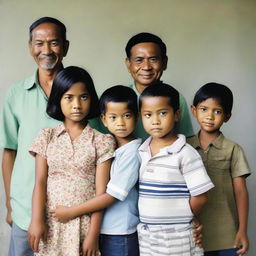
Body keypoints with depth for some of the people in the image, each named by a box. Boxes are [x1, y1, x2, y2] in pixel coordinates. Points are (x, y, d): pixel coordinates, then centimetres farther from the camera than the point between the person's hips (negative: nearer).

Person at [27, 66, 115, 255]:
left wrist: (94, 233, -9)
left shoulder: (101, 141, -3)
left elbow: (101, 190, -6)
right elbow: (40, 182, 0)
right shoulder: (47, 137, 4)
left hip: (86, 223, -1)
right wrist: (37, 220, -9)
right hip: (52, 222, 2)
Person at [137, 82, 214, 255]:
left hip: (177, 238, -5)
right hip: (145, 235, 5)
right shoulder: (140, 152, 4)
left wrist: (179, 220, -3)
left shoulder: (185, 153, -13)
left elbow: (200, 197, -12)